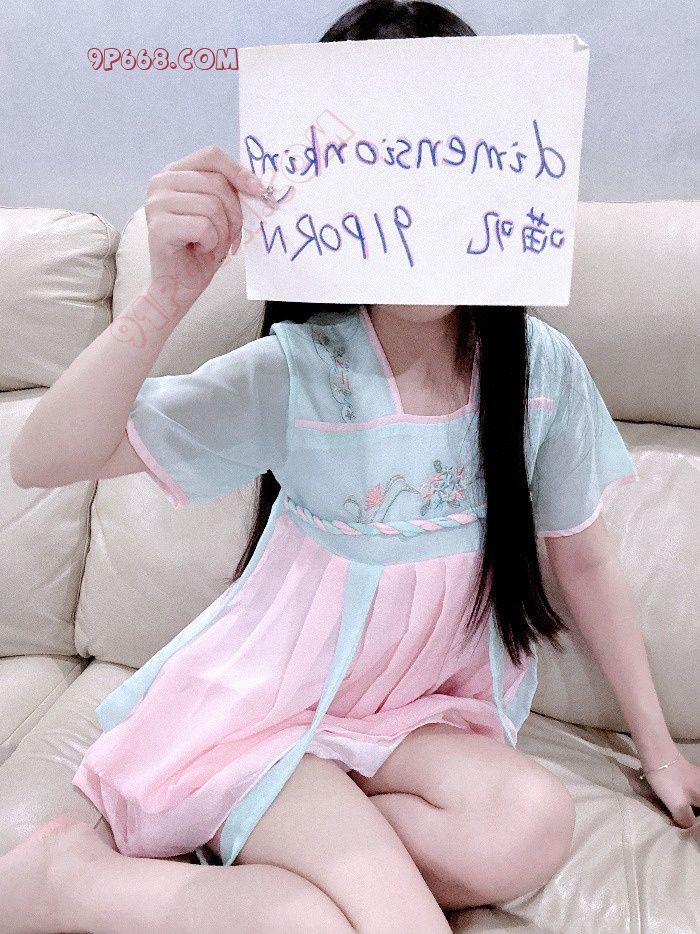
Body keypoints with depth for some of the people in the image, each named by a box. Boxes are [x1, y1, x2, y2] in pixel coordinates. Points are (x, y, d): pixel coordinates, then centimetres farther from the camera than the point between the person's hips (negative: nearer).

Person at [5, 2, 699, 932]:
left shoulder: (541, 367, -10)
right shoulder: (293, 374, -19)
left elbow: (584, 558, 2)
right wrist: (165, 299, -37)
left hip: (424, 712, 4)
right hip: (273, 705, -4)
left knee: (531, 823, -25)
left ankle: (226, 854, -5)